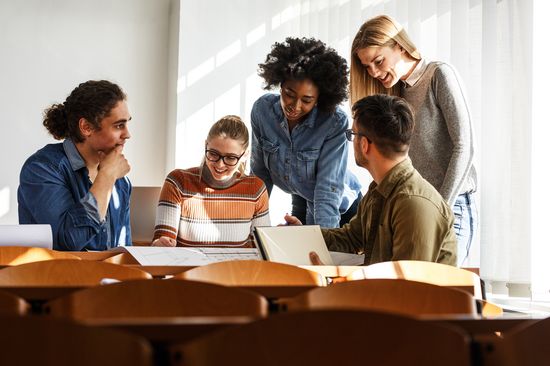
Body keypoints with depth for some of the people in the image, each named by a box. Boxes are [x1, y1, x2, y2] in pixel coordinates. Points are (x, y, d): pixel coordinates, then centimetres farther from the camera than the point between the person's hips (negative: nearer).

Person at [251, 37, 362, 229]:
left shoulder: (335, 123, -29)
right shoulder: (262, 110, -17)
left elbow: (328, 186, -32)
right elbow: (260, 172, -6)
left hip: (340, 211, -4)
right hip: (302, 205, 4)